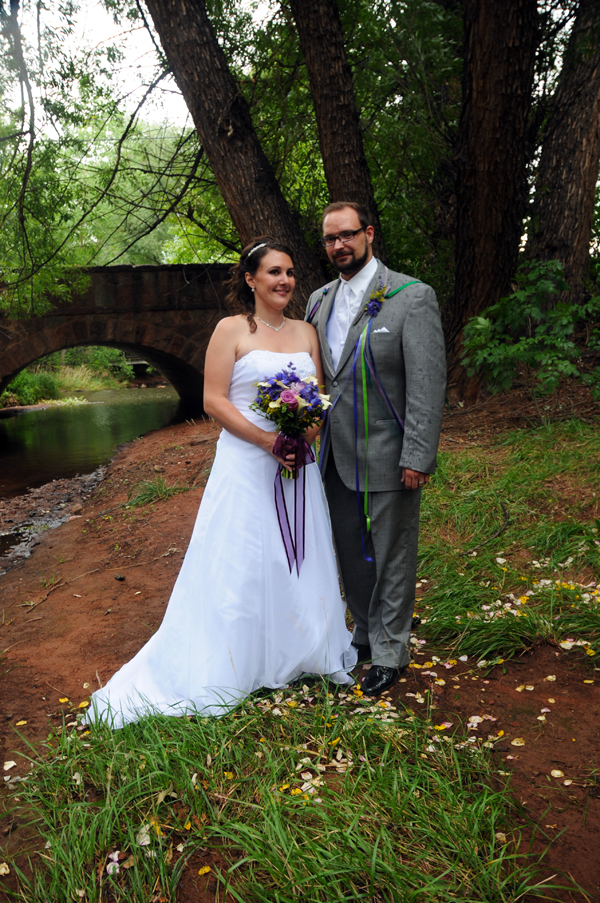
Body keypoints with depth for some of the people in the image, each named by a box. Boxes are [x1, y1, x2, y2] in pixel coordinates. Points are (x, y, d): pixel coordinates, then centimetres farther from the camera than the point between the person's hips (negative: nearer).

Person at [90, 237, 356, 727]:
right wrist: (267, 439, -18)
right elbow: (214, 400, -9)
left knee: (300, 562, 12)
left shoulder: (306, 332, 11)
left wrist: (305, 435, -10)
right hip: (246, 463, -5)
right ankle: (225, 668, 16)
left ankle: (297, 654, 31)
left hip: (297, 464, 5)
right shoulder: (232, 330, -3)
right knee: (239, 565, 0)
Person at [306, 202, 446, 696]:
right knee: (351, 554, 18)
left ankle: (389, 652, 26)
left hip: (388, 459, -6)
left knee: (391, 558, 8)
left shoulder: (413, 297, -10)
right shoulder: (319, 301, 10)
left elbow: (428, 383, -14)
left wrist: (418, 458, -18)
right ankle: (365, 635, 38)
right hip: (337, 458, 6)